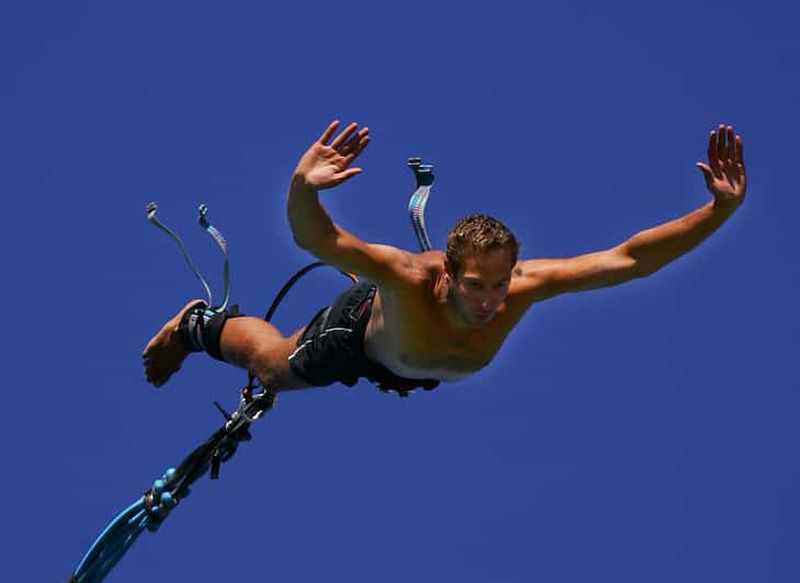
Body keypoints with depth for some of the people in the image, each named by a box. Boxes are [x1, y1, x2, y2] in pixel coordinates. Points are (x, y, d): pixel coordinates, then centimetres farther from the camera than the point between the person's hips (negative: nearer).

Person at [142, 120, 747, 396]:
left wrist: (720, 211, -60)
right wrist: (302, 188, -83)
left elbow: (627, 259, -49)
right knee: (273, 366, 22)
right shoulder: (411, 279, -52)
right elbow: (316, 238, -61)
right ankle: (199, 325, 52)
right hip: (363, 329, -4)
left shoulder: (524, 285, -45)